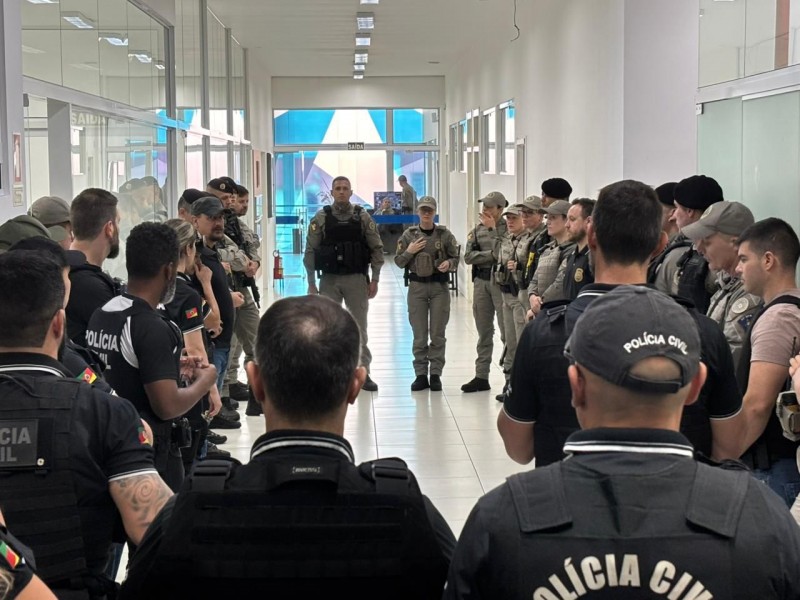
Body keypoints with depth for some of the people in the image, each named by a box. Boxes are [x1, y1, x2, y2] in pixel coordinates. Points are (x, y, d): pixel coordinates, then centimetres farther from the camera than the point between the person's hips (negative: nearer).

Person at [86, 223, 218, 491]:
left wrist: (171, 370, 16)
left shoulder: (100, 315, 4)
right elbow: (167, 406, -25)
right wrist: (205, 380, -8)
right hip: (152, 453, -8)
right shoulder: (151, 327, -22)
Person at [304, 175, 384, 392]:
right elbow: (310, 252, 0)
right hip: (329, 279, 0)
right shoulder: (321, 218, 0)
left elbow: (377, 249, 3)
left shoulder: (363, 217, 1)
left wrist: (374, 280, -3)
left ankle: (363, 373, 11)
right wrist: (311, 284, -3)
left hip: (356, 279, 0)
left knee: (359, 328, 5)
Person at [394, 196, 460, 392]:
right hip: (417, 287, 1)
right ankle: (421, 375, 11)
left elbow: (456, 258, 5)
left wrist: (449, 263, -16)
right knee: (419, 335, 4)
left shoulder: (445, 234, 0)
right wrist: (409, 251, -10)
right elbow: (398, 262, 7)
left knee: (438, 334, 3)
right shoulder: (409, 234, 3)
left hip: (439, 287, -1)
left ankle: (435, 374, 10)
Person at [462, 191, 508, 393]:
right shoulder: (477, 230, 11)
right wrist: (491, 255, -10)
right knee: (484, 332, 11)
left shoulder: (508, 229, -6)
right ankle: (481, 377, 17)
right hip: (481, 282, 6)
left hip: (501, 282, -6)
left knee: (507, 331, -6)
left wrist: (492, 229, -12)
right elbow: (468, 256, 1)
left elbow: (502, 252, -20)